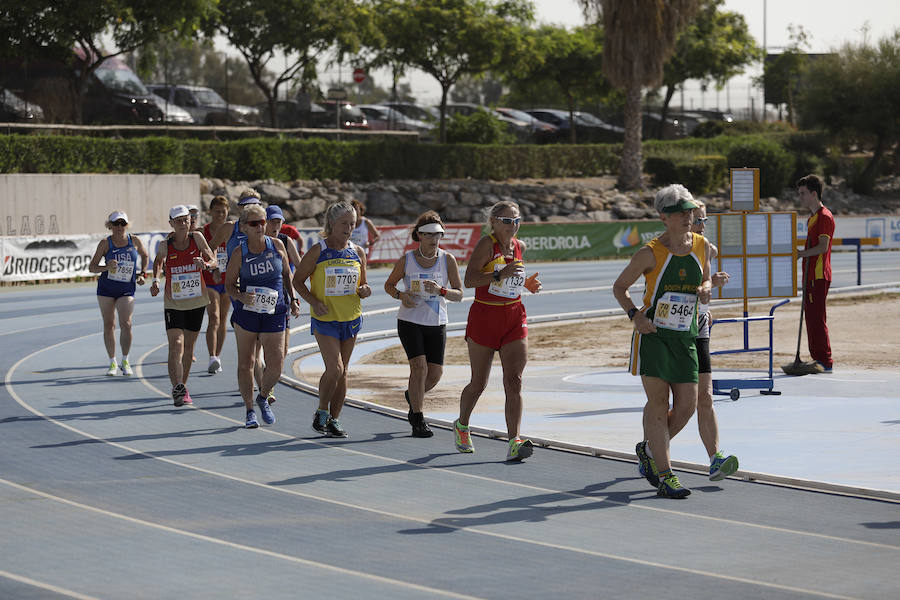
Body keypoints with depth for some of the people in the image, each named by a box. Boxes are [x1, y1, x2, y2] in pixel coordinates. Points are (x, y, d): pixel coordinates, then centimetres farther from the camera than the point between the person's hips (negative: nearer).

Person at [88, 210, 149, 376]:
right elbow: (91, 267, -3)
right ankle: (112, 363, 14)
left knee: (126, 324, -13)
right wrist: (106, 267, -21)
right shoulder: (105, 243, -4)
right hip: (106, 288, 0)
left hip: (127, 289, 0)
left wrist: (142, 274, 9)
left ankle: (125, 362, 2)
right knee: (109, 325, 3)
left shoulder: (134, 241, 0)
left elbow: (145, 255, 21)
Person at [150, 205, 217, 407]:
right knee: (175, 346, -17)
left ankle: (182, 387, 30)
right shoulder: (166, 245, -8)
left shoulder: (197, 238, -7)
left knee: (188, 346, 13)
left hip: (197, 301, 2)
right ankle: (177, 389, -28)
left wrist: (205, 264, -26)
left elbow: (214, 262, -4)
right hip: (173, 303, -2)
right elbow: (158, 261, 14)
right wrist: (155, 280, -1)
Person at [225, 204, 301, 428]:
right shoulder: (239, 253, -5)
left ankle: (263, 398, 22)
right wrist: (241, 297, -18)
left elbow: (287, 274, 14)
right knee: (246, 362, 3)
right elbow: (229, 284, 1)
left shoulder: (277, 245, 0)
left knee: (276, 364, -7)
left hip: (274, 312, 1)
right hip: (246, 311, -1)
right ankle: (249, 410, 17)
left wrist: (292, 299, 8)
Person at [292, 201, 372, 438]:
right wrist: (314, 302, -15)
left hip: (351, 319, 4)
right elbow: (298, 280, -1)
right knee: (334, 369, -15)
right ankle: (321, 412, 6)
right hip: (324, 319, -4)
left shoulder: (358, 253, 5)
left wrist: (364, 291, -8)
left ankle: (334, 419, 16)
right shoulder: (317, 252, -7)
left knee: (342, 372, 7)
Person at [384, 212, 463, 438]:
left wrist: (441, 291, -24)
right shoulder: (406, 260, -5)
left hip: (437, 324, 2)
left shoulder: (448, 260, -3)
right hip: (410, 322, -2)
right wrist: (401, 296, -12)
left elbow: (459, 294, -4)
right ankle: (418, 420, -6)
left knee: (435, 373, 1)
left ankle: (412, 395, 34)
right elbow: (389, 285, 9)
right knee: (419, 366, -16)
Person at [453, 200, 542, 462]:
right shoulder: (486, 244, -11)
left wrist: (527, 284, 9)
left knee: (514, 381, -11)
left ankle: (514, 442, -18)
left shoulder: (519, 246, 8)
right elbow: (469, 280, -21)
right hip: (484, 316, -4)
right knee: (479, 383, 8)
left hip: (514, 318, 4)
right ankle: (461, 426, 36)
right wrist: (500, 275, -32)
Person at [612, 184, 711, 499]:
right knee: (658, 404, -8)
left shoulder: (701, 245, 4)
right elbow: (619, 287, 1)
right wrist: (634, 315, -14)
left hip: (685, 337, 5)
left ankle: (648, 449, 26)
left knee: (687, 405, 0)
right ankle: (664, 476, -5)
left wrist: (706, 288, -2)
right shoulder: (650, 253, -9)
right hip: (653, 334, -5)